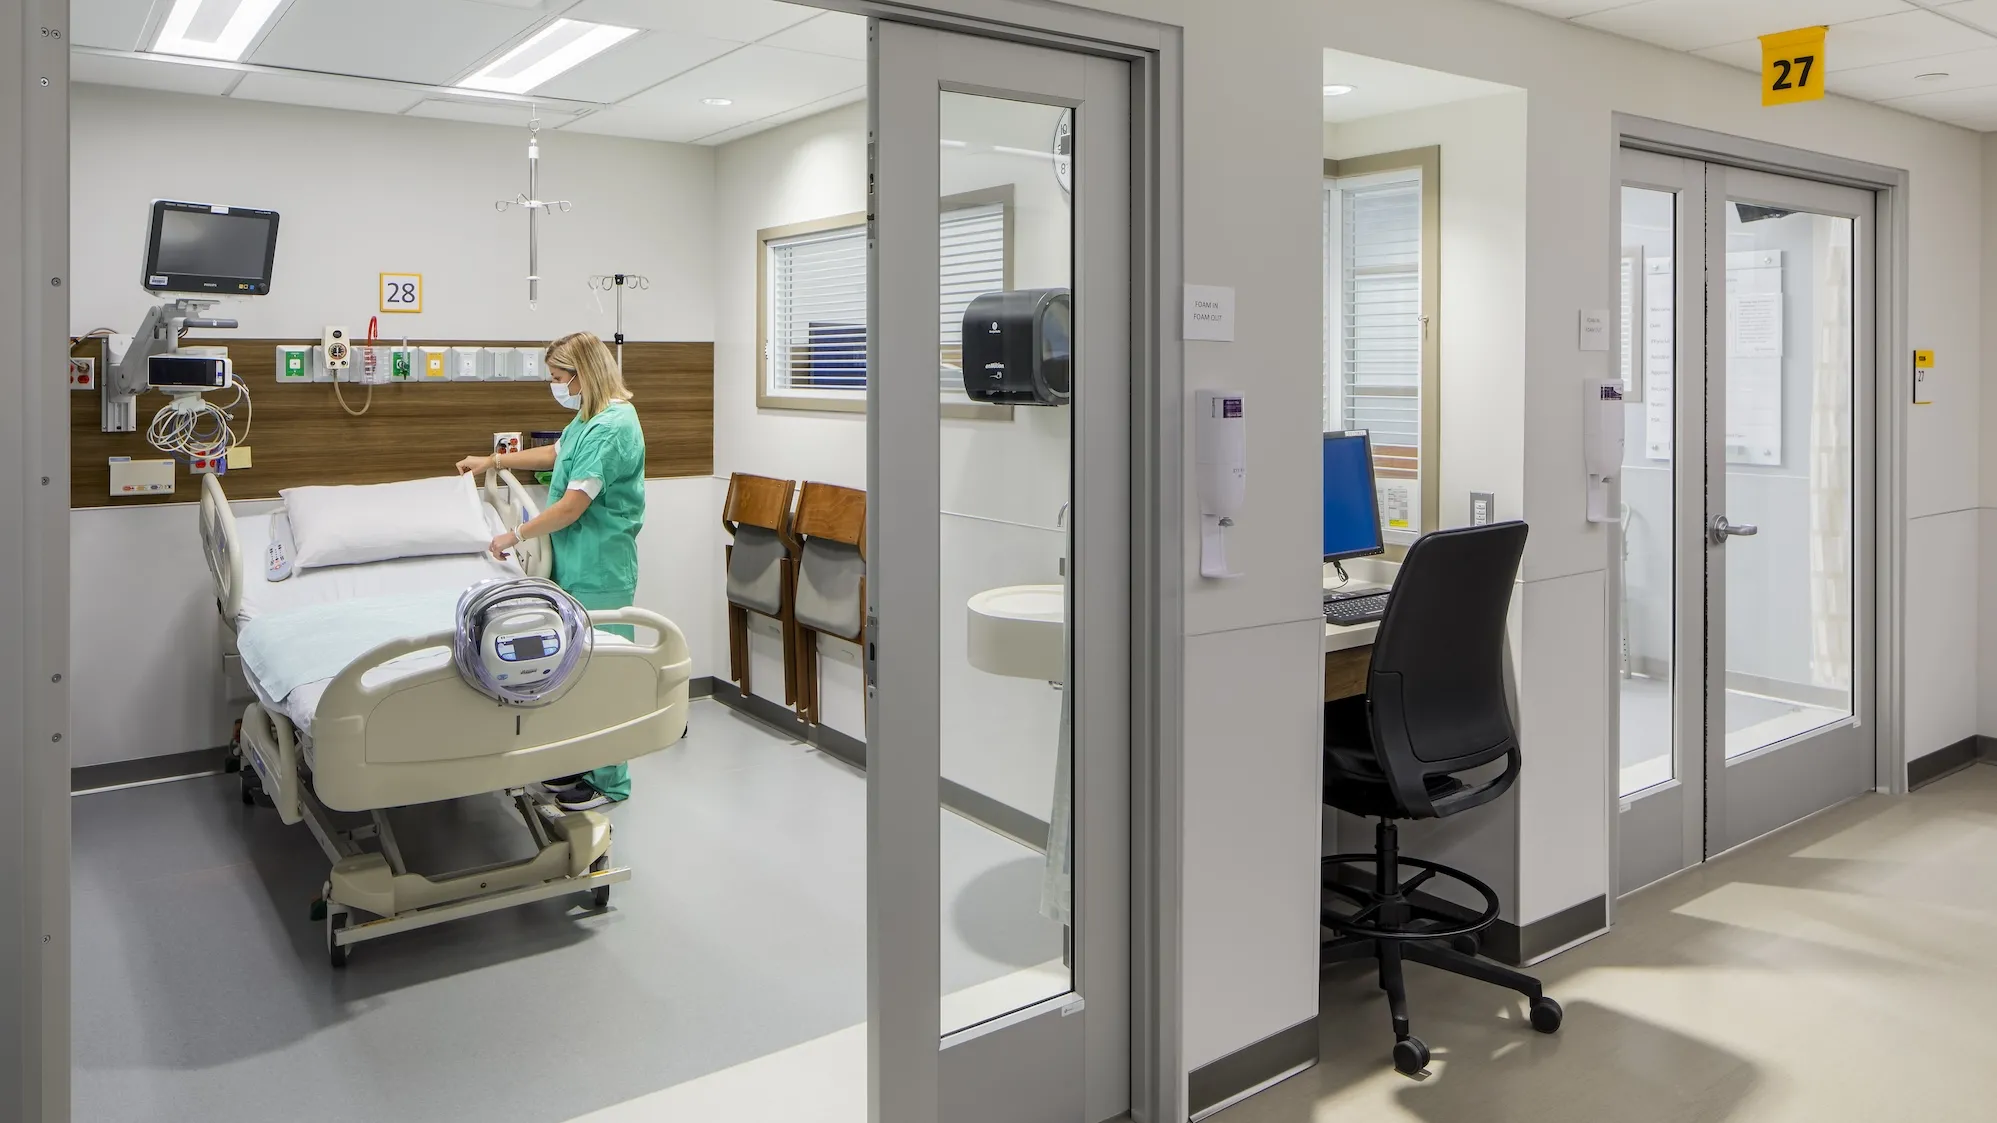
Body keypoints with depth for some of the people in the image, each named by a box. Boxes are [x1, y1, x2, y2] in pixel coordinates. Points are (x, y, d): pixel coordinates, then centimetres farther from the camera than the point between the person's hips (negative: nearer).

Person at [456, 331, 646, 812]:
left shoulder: (612, 428, -20)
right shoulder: (589, 418, 12)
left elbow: (573, 505, -22)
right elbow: (555, 454, 31)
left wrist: (515, 536, -12)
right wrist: (492, 461, 32)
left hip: (599, 573, -10)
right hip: (577, 566, 10)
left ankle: (608, 782, 9)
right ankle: (583, 764, 26)